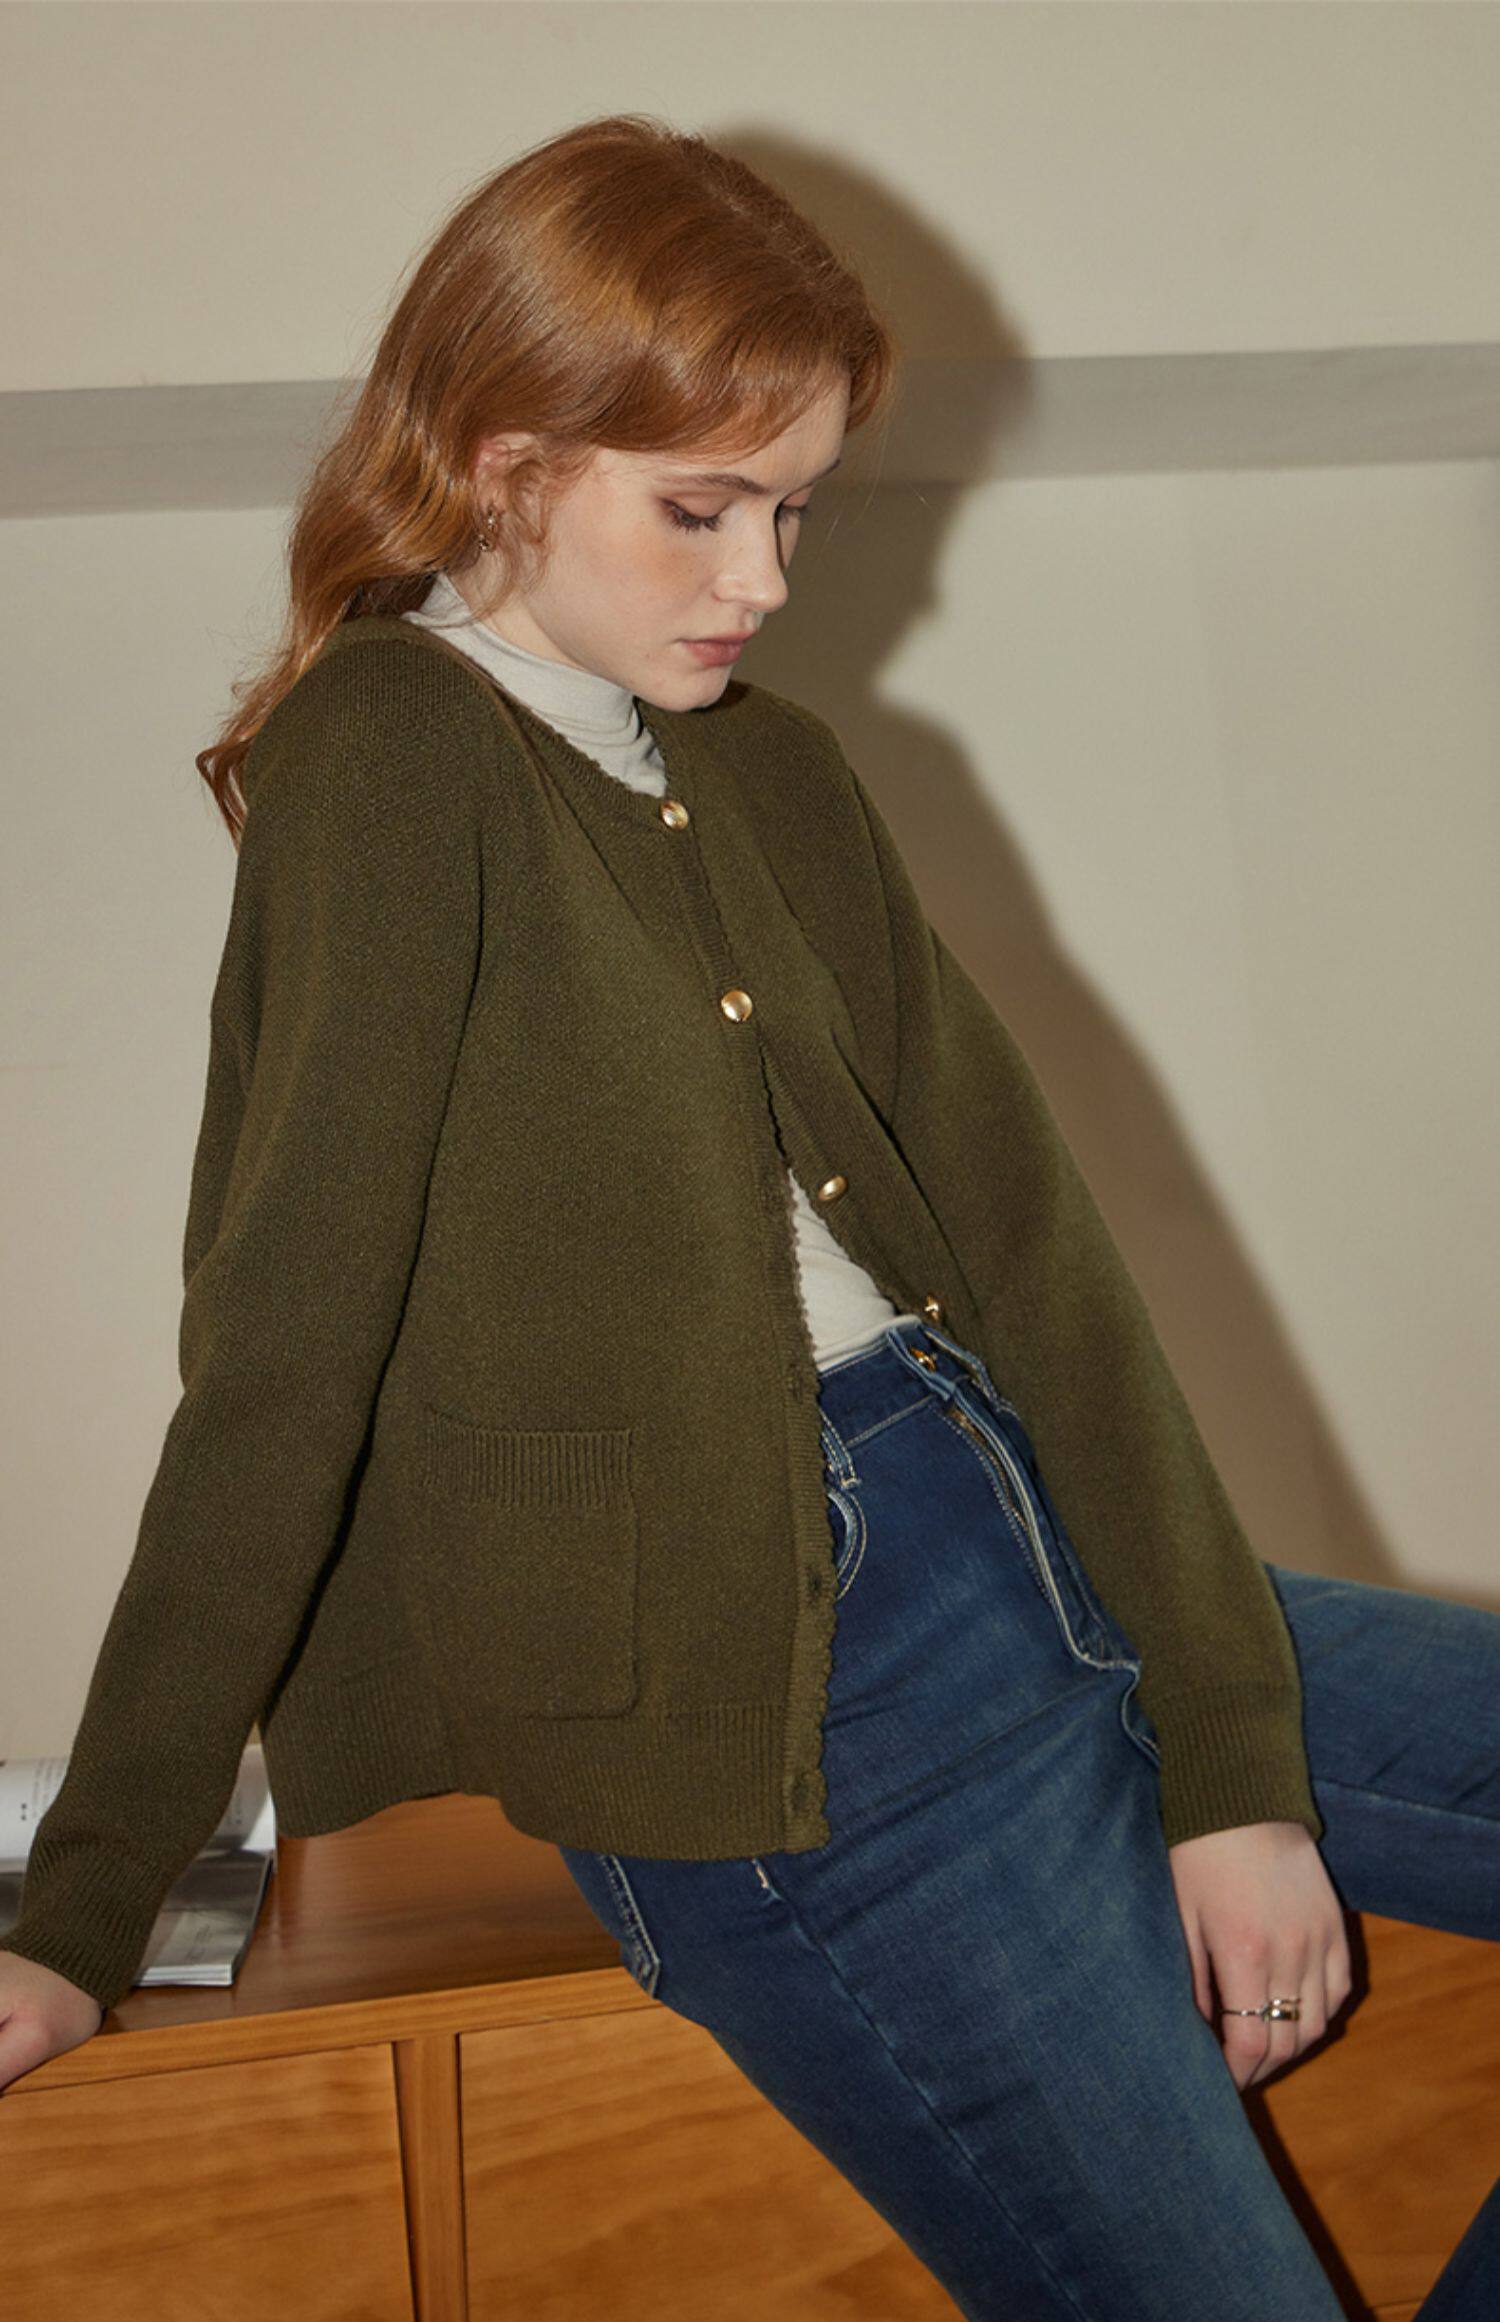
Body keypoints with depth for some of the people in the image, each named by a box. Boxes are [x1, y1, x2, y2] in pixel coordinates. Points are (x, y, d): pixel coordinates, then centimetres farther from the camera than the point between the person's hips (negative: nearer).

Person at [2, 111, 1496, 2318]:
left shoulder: (774, 767, 11)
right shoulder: (390, 759, -10)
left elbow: (1018, 1223, 4)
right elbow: (282, 1355, -14)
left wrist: (1236, 1754, -1)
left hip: (1051, 1555, 8)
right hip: (790, 1724, -7)